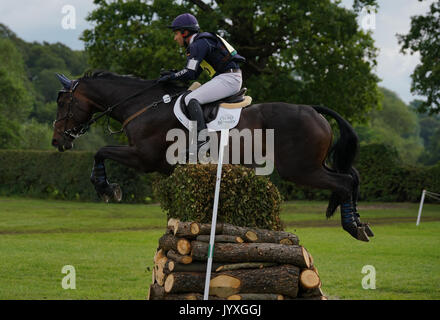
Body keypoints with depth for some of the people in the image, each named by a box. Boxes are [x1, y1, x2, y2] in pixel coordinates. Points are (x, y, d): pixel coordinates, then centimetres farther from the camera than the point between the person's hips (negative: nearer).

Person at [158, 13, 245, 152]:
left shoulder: (199, 44, -10)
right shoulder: (202, 42, 22)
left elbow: (190, 73, -16)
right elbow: (195, 74, 25)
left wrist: (171, 77, -2)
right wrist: (173, 74, 15)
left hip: (228, 78, -11)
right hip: (232, 79, 11)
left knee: (191, 99, -19)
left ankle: (201, 140, -31)